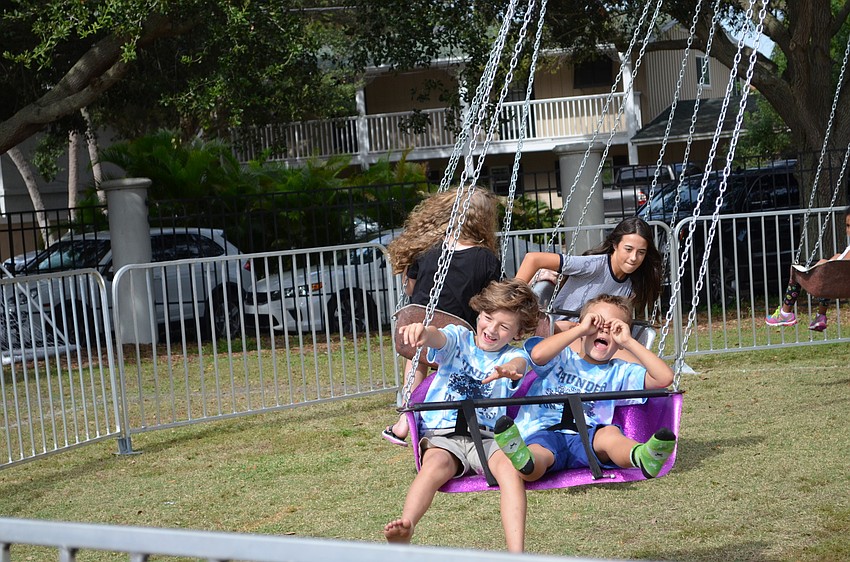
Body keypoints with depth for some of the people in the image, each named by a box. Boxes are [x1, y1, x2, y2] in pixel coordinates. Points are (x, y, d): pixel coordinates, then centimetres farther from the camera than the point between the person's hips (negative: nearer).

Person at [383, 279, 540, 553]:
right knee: (437, 462, -34)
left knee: (509, 467, -31)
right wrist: (423, 332, -39)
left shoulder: (512, 355, 11)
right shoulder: (458, 339, 11)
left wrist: (511, 369, -42)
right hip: (442, 433, 0)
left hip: (487, 436, 0)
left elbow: (520, 362, -14)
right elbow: (438, 338, -13)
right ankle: (405, 528, -54)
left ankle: (516, 553, -41)